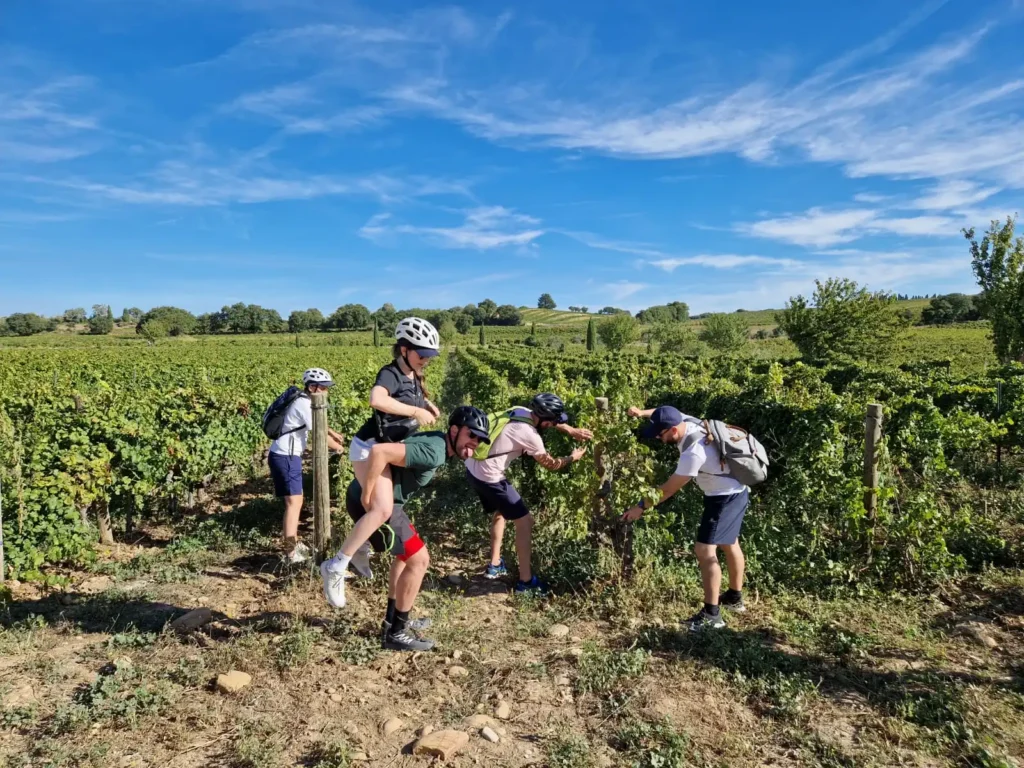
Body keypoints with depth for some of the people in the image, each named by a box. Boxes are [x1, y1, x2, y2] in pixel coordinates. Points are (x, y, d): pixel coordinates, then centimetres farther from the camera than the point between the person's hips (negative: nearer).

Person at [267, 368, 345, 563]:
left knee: (295, 501, 18)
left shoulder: (306, 401, 12)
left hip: (287, 455, 10)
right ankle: (291, 553, -6)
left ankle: (294, 543, 29)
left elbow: (317, 423, 30)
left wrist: (333, 433, 15)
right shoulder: (304, 405, -18)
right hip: (285, 457, -10)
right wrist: (337, 446, 0)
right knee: (294, 502, -9)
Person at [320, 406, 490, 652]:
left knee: (407, 555, 24)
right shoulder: (432, 452, -24)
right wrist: (367, 496, -24)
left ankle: (392, 621, 35)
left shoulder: (437, 443, 8)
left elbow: (394, 453, 22)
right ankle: (397, 633, 10)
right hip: (369, 502, -10)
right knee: (419, 559, -4)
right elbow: (379, 451, -32)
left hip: (384, 502, 10)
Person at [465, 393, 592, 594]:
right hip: (489, 477, -9)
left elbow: (550, 421, 22)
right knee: (525, 521, 2)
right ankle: (526, 580, 11)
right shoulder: (530, 435, -19)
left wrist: (572, 431, 14)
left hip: (473, 468, 9)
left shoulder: (521, 411, 2)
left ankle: (495, 565, 39)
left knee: (499, 513, 29)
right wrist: (573, 458, 13)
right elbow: (550, 464, -2)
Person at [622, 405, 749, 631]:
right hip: (736, 491, 10)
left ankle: (711, 615, -7)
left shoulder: (693, 453, -35)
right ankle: (735, 598, 40)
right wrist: (643, 413, -6)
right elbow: (664, 414, 13)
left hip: (725, 497, -10)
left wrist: (641, 507, -16)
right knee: (729, 544, 23)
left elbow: (669, 489, -25)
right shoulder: (687, 420, -10)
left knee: (705, 550, -12)